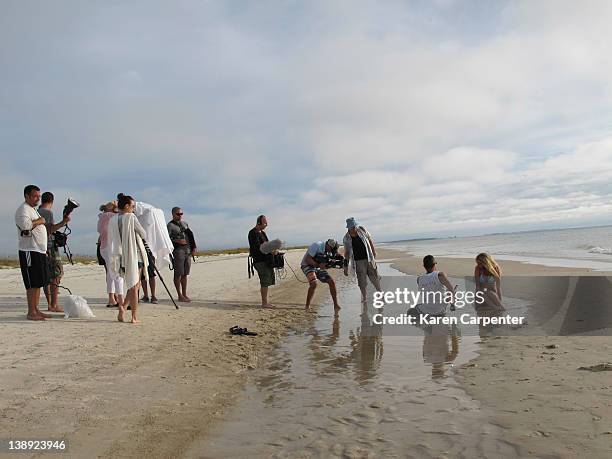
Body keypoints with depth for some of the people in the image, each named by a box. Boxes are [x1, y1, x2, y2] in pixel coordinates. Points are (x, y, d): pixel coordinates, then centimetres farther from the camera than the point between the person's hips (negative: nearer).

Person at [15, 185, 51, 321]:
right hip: (29, 251, -10)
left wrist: (44, 249, 24)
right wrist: (39, 221, -14)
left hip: (39, 251, 10)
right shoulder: (23, 209, -10)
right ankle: (31, 313, -2)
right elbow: (25, 224, -31)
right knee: (32, 283, -8)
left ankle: (36, 310, 17)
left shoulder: (34, 209, 22)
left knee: (39, 282, 11)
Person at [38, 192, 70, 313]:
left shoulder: (37, 212, 14)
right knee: (56, 275, -6)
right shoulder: (48, 212, -10)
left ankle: (49, 304, 15)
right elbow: (49, 230, -19)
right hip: (50, 246, -9)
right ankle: (54, 305, -9)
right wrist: (63, 223, -20)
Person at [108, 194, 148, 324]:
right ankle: (134, 317, 3)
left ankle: (123, 307, 4)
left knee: (133, 284, 19)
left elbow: (111, 240, 10)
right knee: (134, 286, 1)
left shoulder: (112, 220, 7)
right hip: (134, 254, -6)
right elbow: (143, 234, -3)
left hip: (121, 256, 6)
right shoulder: (131, 217, -10)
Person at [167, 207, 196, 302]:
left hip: (188, 251, 6)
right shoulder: (170, 225, -1)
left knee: (185, 274, 9)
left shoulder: (185, 224, 19)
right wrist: (177, 241, -22)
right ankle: (180, 296, 1)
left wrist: (194, 247, 10)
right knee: (178, 274, -4)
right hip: (178, 251, -6)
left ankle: (184, 294, 15)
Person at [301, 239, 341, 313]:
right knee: (314, 283, -29)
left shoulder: (328, 250, 0)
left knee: (331, 281, -5)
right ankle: (307, 306, -13)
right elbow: (307, 259, -27)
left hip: (318, 267, 7)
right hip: (307, 265, -7)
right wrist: (318, 265, -37)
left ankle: (336, 305, 3)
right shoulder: (317, 246, -24)